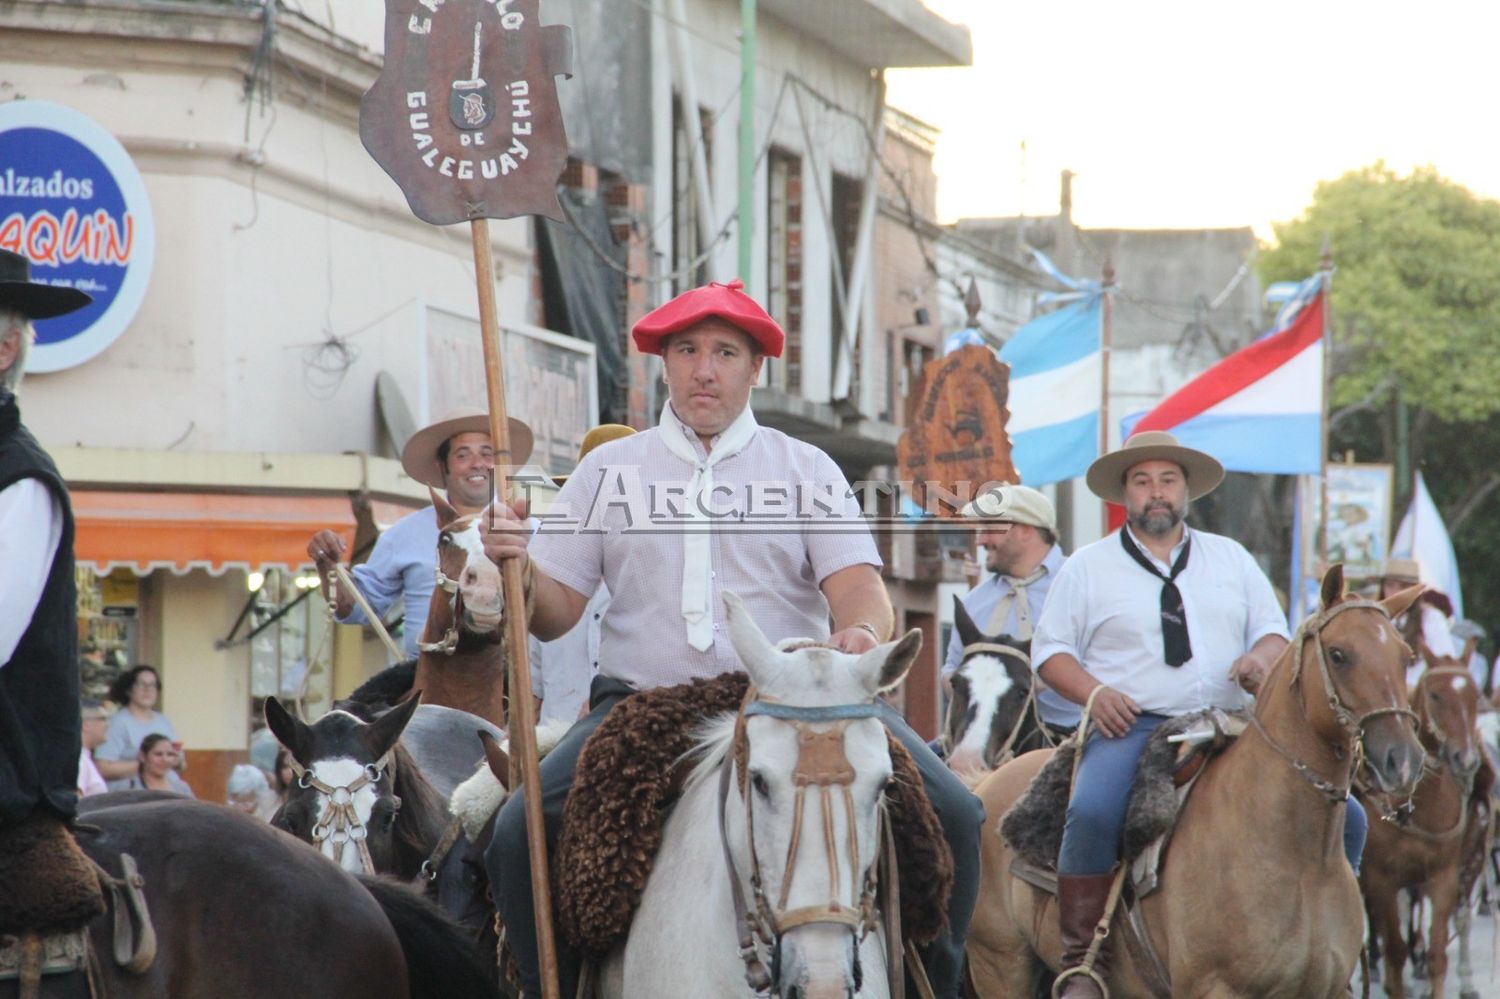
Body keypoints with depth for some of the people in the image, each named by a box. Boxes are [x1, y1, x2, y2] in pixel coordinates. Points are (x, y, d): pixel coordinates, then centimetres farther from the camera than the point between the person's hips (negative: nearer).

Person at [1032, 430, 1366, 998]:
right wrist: (1095, 693, -11)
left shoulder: (1232, 559, 19)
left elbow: (1274, 632, 19)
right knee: (1092, 813, -36)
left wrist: (1262, 658, -6)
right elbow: (1050, 649, 8)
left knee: (1344, 818, -9)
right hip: (1131, 725, -3)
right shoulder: (1088, 567, 10)